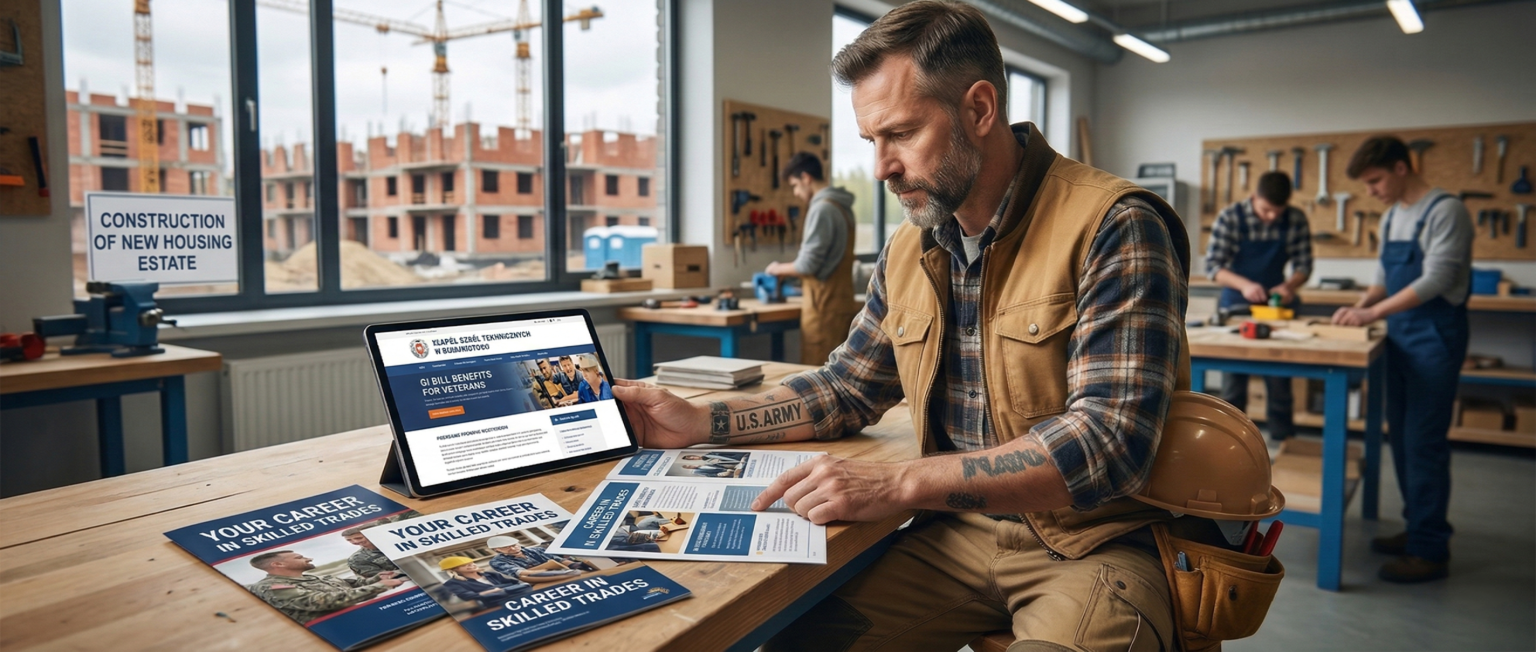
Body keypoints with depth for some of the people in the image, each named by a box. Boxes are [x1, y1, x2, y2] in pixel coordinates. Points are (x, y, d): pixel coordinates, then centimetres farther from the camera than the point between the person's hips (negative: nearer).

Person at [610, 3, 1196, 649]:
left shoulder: (1113, 228, -15)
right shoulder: (908, 250, 6)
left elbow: (1110, 441, -23)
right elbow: (847, 389, 16)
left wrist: (899, 483, -30)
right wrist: (702, 421, 4)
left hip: (1096, 541, -4)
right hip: (960, 533, 5)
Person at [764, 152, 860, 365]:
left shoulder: (822, 208, -14)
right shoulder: (841, 206, 14)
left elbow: (807, 264, -16)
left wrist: (779, 269, 2)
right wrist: (789, 271, 17)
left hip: (824, 306, -9)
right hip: (842, 302, 9)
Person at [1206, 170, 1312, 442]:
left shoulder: (1297, 220, -8)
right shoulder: (1230, 217, -14)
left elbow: (1303, 265, -1)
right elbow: (1212, 265, -13)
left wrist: (1289, 285, -23)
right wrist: (1244, 284, -29)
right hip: (1237, 306, -1)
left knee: (1279, 383, 6)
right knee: (1233, 382, 6)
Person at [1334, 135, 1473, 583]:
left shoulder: (1445, 211, -12)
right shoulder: (1391, 218, 13)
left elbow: (1437, 280, -19)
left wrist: (1373, 313, -22)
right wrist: (1361, 305, 1)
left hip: (1434, 339, -8)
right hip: (1400, 339, 8)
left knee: (1424, 444, -6)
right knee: (1402, 437, 13)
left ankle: (1431, 551, 2)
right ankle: (1418, 527, 26)